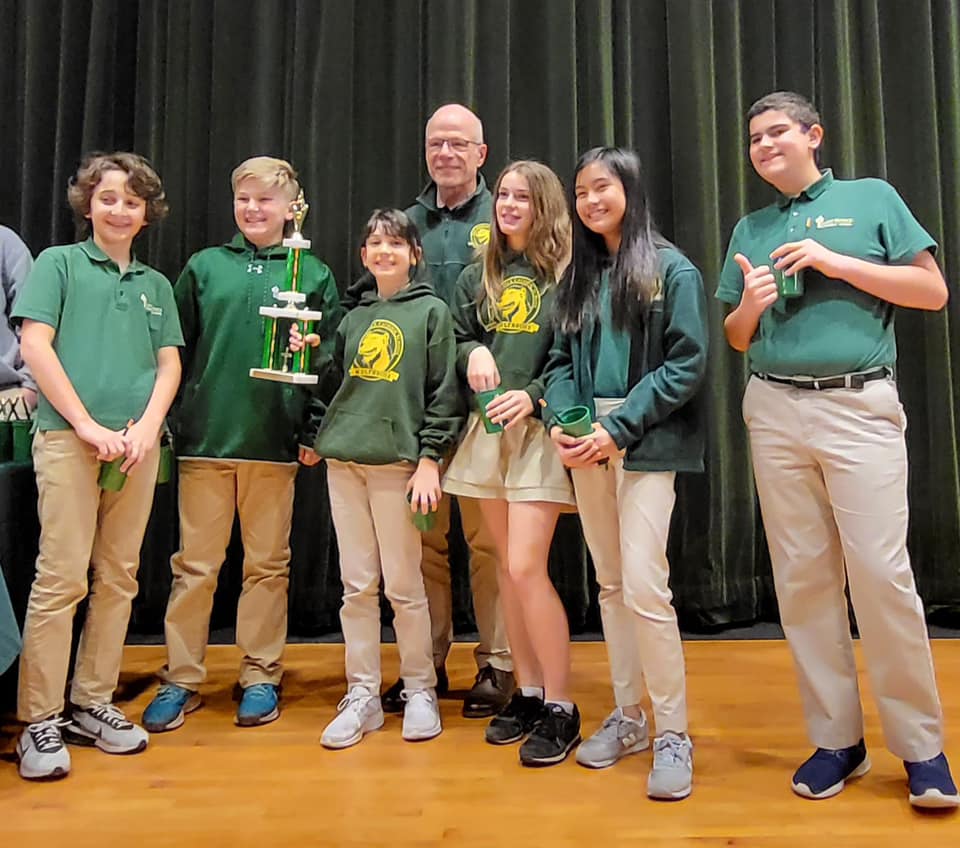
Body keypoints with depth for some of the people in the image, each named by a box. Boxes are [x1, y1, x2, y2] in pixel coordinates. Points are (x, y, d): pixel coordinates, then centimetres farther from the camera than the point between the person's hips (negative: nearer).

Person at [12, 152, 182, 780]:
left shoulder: (156, 284, 18)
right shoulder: (59, 264, 8)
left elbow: (170, 364, 12)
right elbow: (36, 345, -2)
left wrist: (146, 427, -5)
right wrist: (87, 424, -9)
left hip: (137, 443, 4)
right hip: (69, 438, -4)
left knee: (119, 578, 7)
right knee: (62, 578, -5)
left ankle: (93, 705, 19)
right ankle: (41, 721, 6)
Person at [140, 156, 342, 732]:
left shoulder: (314, 274, 7)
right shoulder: (204, 266, 10)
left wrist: (314, 432, -9)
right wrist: (168, 421, 1)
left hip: (275, 441, -1)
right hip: (204, 437, 1)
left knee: (268, 564, 8)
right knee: (195, 565, 6)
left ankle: (261, 677, 20)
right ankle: (182, 680, 19)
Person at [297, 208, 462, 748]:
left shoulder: (432, 312, 3)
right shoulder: (354, 319, 17)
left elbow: (444, 393, -4)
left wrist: (430, 459, -10)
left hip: (398, 461, -4)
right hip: (342, 460, 5)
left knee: (403, 585, 0)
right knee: (357, 585, 7)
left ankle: (420, 691, 17)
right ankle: (363, 695, 17)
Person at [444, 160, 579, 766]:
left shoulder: (566, 274, -1)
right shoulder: (479, 277, 15)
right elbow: (456, 339, 19)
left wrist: (535, 395, -18)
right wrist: (473, 352, -2)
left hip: (540, 429, -5)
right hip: (486, 428, 5)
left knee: (525, 568, -11)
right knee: (509, 569, 8)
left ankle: (561, 708, 4)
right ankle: (529, 691, 21)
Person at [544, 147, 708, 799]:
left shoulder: (671, 268, -1)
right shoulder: (578, 277, 15)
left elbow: (688, 362, -9)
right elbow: (562, 360, 11)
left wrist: (619, 429, -16)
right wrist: (561, 421, -8)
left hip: (646, 443, -5)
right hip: (587, 443, 6)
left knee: (643, 585, -12)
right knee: (610, 584, 11)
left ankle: (674, 734, 4)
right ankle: (628, 717, 24)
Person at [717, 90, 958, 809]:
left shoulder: (871, 199, 8)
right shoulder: (751, 229, 17)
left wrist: (835, 262, -8)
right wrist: (750, 302, -4)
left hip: (860, 406, -3)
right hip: (774, 411, 4)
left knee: (881, 572, -8)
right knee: (802, 578, 4)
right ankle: (836, 738, 16)